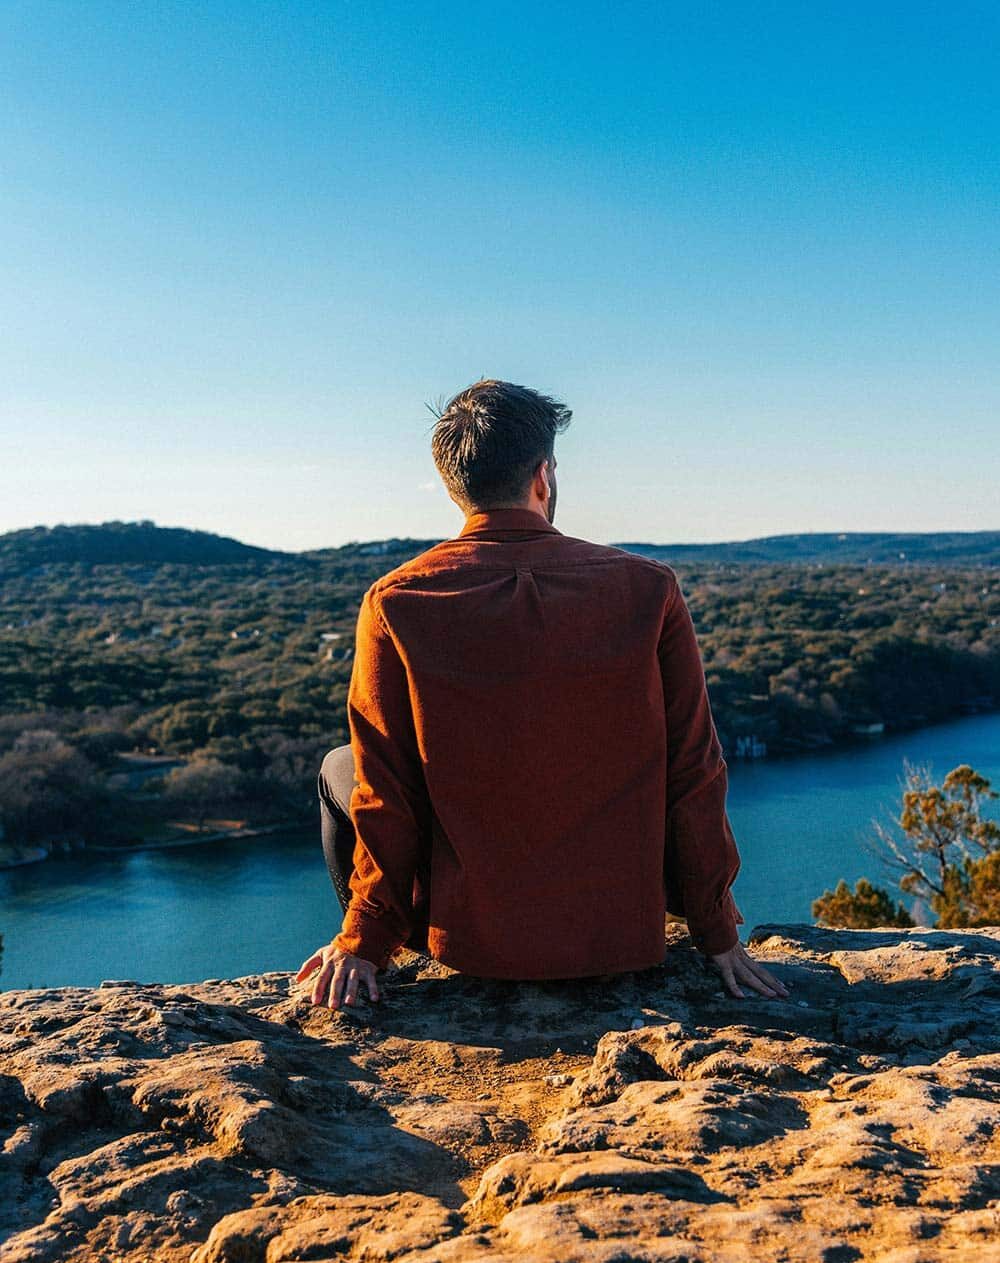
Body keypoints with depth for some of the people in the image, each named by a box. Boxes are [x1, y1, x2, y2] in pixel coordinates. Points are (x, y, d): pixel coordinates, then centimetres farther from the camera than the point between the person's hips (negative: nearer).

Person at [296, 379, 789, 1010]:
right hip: (624, 936, 2)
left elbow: (387, 792, -9)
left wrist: (365, 942, 4)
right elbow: (694, 774, -6)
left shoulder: (395, 603, -13)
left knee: (338, 769, 24)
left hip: (471, 940, -1)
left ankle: (407, 959, 37)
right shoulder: (649, 588, -10)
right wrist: (717, 934, 6)